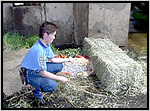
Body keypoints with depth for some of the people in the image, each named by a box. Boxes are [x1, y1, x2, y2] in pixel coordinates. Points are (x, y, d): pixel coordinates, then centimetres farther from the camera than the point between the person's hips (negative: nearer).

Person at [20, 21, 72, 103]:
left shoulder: (46, 44, -6)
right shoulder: (39, 50, -35)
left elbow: (52, 59, 10)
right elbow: (43, 73, -28)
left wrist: (66, 59, 2)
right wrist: (60, 78, -21)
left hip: (39, 68, 9)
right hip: (30, 73, -9)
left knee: (59, 66, 6)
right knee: (52, 86, -26)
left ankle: (45, 81, 12)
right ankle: (37, 90, 2)